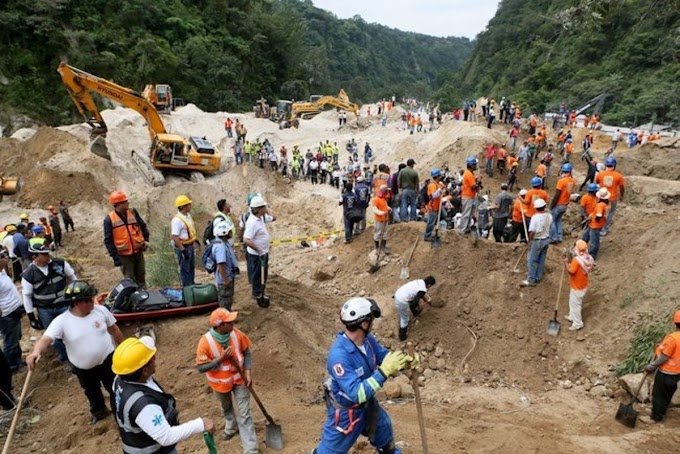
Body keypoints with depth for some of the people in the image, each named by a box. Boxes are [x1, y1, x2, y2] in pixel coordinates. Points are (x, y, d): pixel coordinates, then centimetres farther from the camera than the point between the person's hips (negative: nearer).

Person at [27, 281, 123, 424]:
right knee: (92, 393, 26)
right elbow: (46, 338, -34)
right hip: (83, 369, 1)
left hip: (107, 360, 0)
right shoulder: (61, 321, -22)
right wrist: (36, 351, -57)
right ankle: (99, 411, 55)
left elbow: (114, 330, -2)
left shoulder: (100, 310, -15)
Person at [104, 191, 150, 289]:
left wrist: (146, 240, 2)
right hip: (124, 255, -4)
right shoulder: (109, 219, -10)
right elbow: (108, 240, -8)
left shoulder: (133, 212, 1)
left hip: (138, 252, 4)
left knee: (141, 278, 15)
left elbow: (143, 226, 14)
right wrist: (115, 257, -12)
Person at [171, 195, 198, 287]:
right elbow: (175, 237, -27)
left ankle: (191, 285, 40)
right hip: (183, 248, -10)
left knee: (191, 267, 23)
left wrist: (195, 240, 23)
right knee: (185, 269, 3)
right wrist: (183, 250, -27)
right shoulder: (177, 220, -24)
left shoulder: (188, 215, 6)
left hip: (190, 246, 10)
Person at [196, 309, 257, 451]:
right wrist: (220, 359, -32)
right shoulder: (205, 342, -27)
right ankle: (231, 427, 59)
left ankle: (250, 449, 11)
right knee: (226, 408, 28)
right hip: (220, 382, 0)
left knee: (244, 414, 2)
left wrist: (248, 372, -15)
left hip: (239, 379, 1)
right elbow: (201, 367, -21)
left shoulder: (236, 333, -19)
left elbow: (246, 352, -5)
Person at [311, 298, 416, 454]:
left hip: (367, 403, 8)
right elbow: (357, 394, -40)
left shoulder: (367, 339, -15)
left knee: (383, 427, 32)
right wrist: (384, 372, -43)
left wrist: (405, 361, -17)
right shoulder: (339, 355, -40)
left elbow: (384, 356, 3)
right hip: (346, 411, -8)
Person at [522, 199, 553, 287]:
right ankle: (538, 277, 28)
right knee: (542, 260, 17)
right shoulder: (549, 216, -4)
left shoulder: (535, 217, -21)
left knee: (532, 261, 3)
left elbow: (532, 232, -20)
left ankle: (531, 280, 6)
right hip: (546, 240, 6)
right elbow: (549, 227, 6)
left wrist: (529, 241, -8)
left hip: (537, 241, -6)